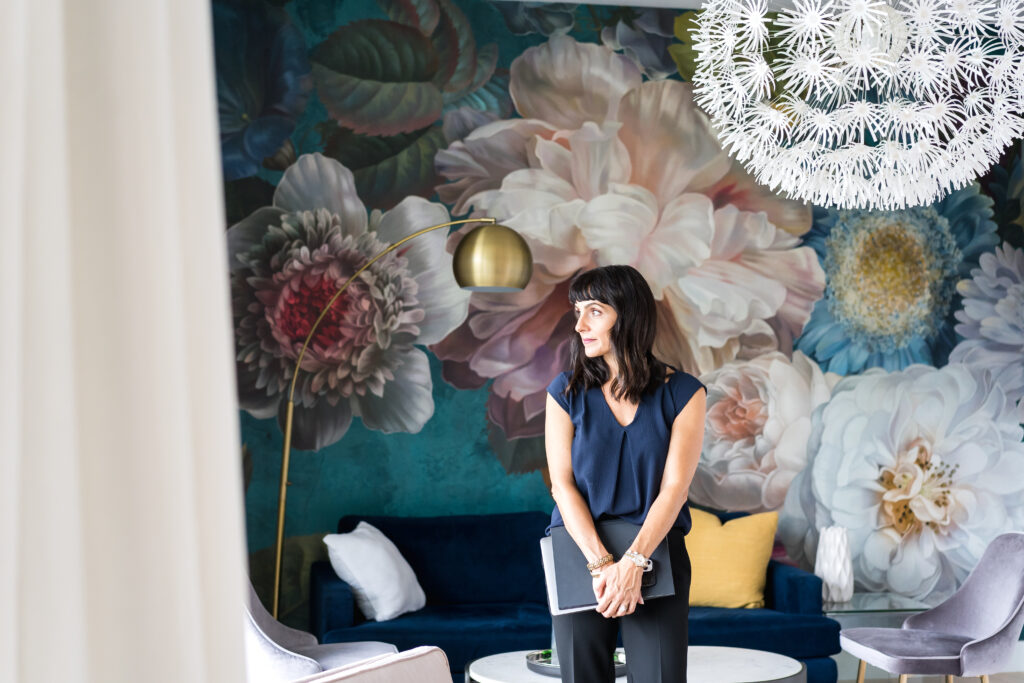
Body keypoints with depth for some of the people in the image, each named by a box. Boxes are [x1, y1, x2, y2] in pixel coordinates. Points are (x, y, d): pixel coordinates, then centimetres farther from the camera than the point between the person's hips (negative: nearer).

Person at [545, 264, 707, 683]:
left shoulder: (682, 393, -2)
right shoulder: (566, 392, 1)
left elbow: (674, 487, -8)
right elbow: (562, 484, -5)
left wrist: (632, 562, -19)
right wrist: (602, 564, -17)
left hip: (655, 555, -1)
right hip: (580, 554, 1)